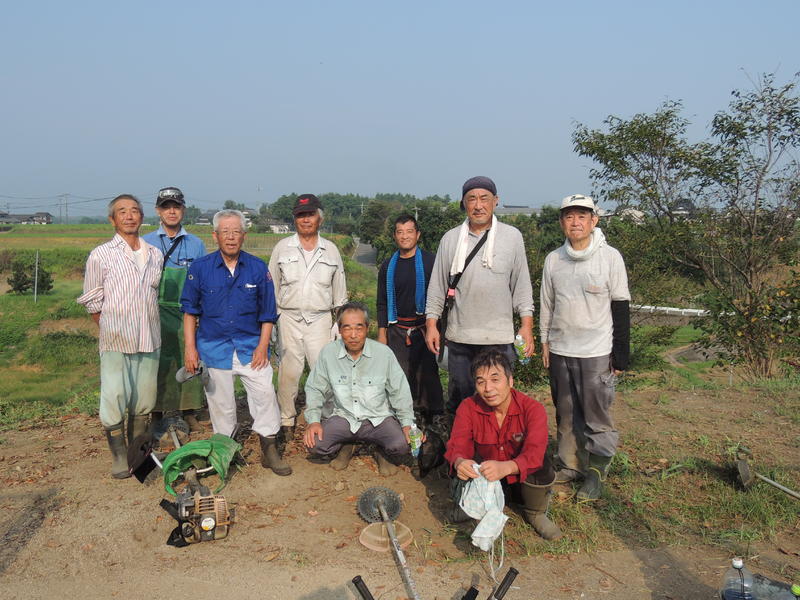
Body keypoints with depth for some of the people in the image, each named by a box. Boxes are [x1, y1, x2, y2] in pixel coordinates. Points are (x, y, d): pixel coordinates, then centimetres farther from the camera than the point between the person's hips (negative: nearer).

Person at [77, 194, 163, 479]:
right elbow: (92, 301, 1)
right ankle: (119, 456, 11)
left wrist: (146, 325, 11)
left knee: (144, 399, 11)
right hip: (115, 341, -4)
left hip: (149, 339, 4)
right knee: (114, 399, -4)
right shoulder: (100, 255, -3)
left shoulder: (155, 255, 9)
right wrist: (112, 329, 4)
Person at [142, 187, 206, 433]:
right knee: (159, 364, 0)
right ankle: (157, 417, 12)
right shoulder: (145, 243, 6)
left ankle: (189, 414, 15)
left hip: (188, 314, 1)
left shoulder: (196, 244, 10)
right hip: (157, 313, -1)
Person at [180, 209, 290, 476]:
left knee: (265, 393, -7)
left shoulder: (258, 268, -1)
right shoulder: (200, 268, -2)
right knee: (221, 402, 9)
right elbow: (190, 310, 3)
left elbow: (267, 313, 4)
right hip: (214, 346, 0)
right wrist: (190, 347, -2)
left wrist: (263, 346, -4)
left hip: (251, 345, 0)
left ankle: (269, 450, 7)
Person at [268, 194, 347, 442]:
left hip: (320, 319, 0)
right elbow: (272, 287, 9)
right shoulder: (282, 248, 6)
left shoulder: (331, 250, 8)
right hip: (289, 318, 0)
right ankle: (287, 420, 18)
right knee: (288, 372, 3)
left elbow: (339, 292, 13)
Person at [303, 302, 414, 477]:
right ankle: (346, 447, 14)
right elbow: (315, 389, 5)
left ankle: (384, 454, 12)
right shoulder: (328, 353, -5)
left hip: (378, 417, -1)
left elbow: (399, 392, -1)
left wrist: (407, 424, -9)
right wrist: (313, 420, -7)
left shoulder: (384, 353, -8)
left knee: (401, 446, -28)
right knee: (314, 444, -22)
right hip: (343, 417, 2)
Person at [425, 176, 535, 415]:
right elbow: (437, 285, 9)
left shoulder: (512, 236, 4)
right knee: (460, 396, 10)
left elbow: (521, 284, 6)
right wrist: (431, 323, 4)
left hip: (499, 336, -1)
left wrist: (527, 324, 0)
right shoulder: (451, 239, 6)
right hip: (459, 336, 1)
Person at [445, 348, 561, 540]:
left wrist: (505, 467, -57)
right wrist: (459, 462, -50)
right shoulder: (468, 408, -14)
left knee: (541, 463, -31)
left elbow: (534, 452, -36)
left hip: (522, 479, -1)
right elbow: (457, 446, -23)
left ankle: (535, 513, -2)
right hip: (483, 481, 2)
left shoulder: (533, 409, -22)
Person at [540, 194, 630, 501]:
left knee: (596, 415, 1)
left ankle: (596, 473, 15)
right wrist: (545, 342, 12)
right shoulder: (553, 259, 4)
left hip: (596, 352, -4)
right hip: (560, 351, 4)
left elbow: (621, 308, -4)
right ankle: (570, 465, 27)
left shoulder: (610, 257, -7)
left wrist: (621, 355, -5)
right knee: (566, 414, 13)